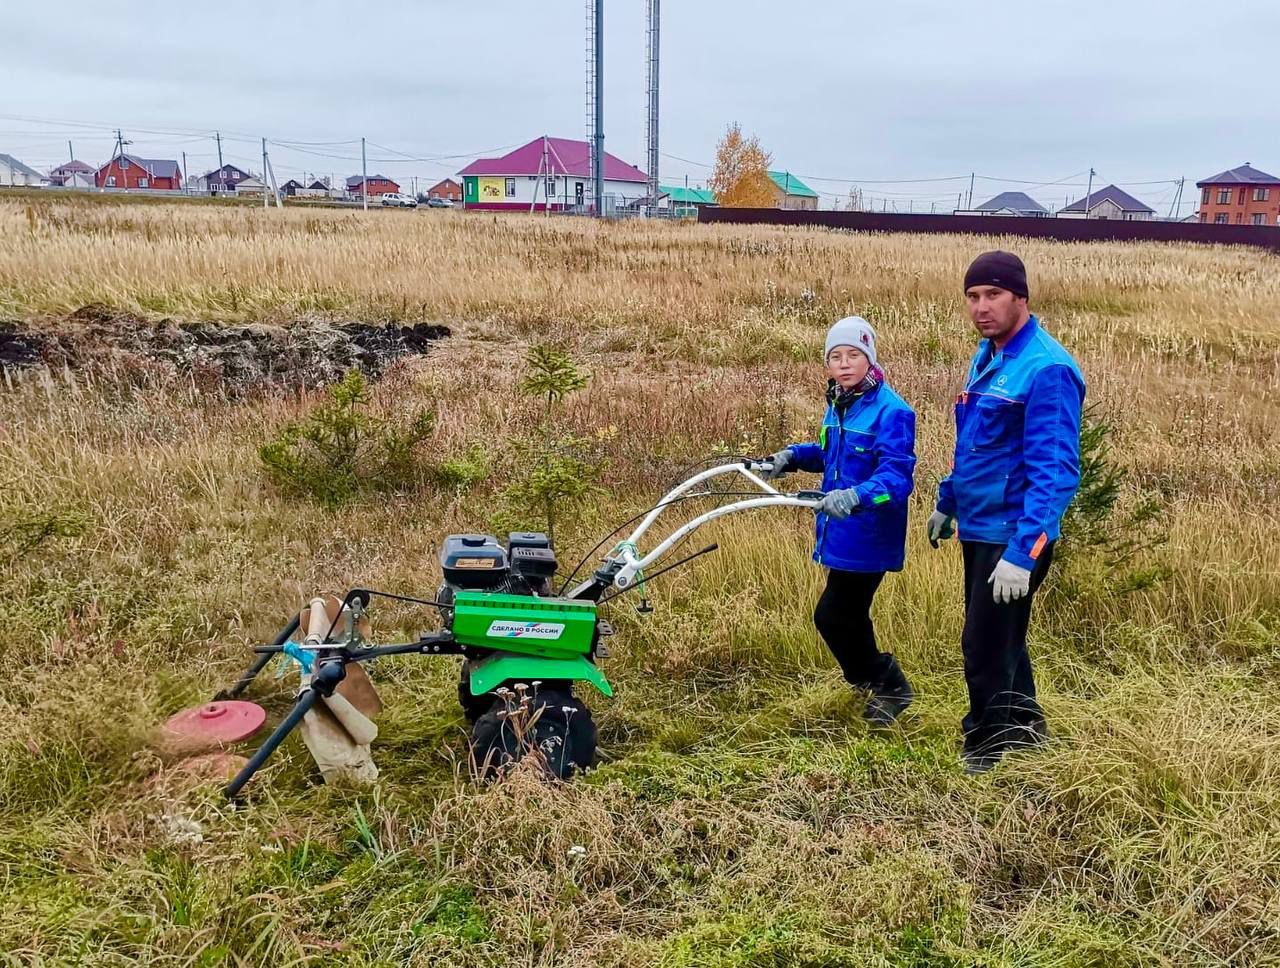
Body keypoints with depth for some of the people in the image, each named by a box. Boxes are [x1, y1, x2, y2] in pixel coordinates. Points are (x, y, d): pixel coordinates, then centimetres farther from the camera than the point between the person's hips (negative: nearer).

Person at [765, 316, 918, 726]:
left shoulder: (891, 411, -18)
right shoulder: (839, 404, 9)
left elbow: (896, 477, -27)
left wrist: (855, 496, -44)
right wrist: (793, 455, 8)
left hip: (868, 536, -9)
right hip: (841, 533, 9)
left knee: (832, 617, -5)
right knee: (849, 615, 18)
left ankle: (887, 685, 16)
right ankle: (883, 684, 38)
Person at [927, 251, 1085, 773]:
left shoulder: (1046, 369, -22)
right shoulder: (987, 355, 7)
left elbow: (1056, 472, -26)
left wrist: (1022, 553, -29)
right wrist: (947, 503, 23)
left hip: (1012, 536, -9)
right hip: (979, 528, 9)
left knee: (985, 647, 0)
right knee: (1000, 637, 22)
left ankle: (986, 755, 19)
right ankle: (1025, 726, 42)